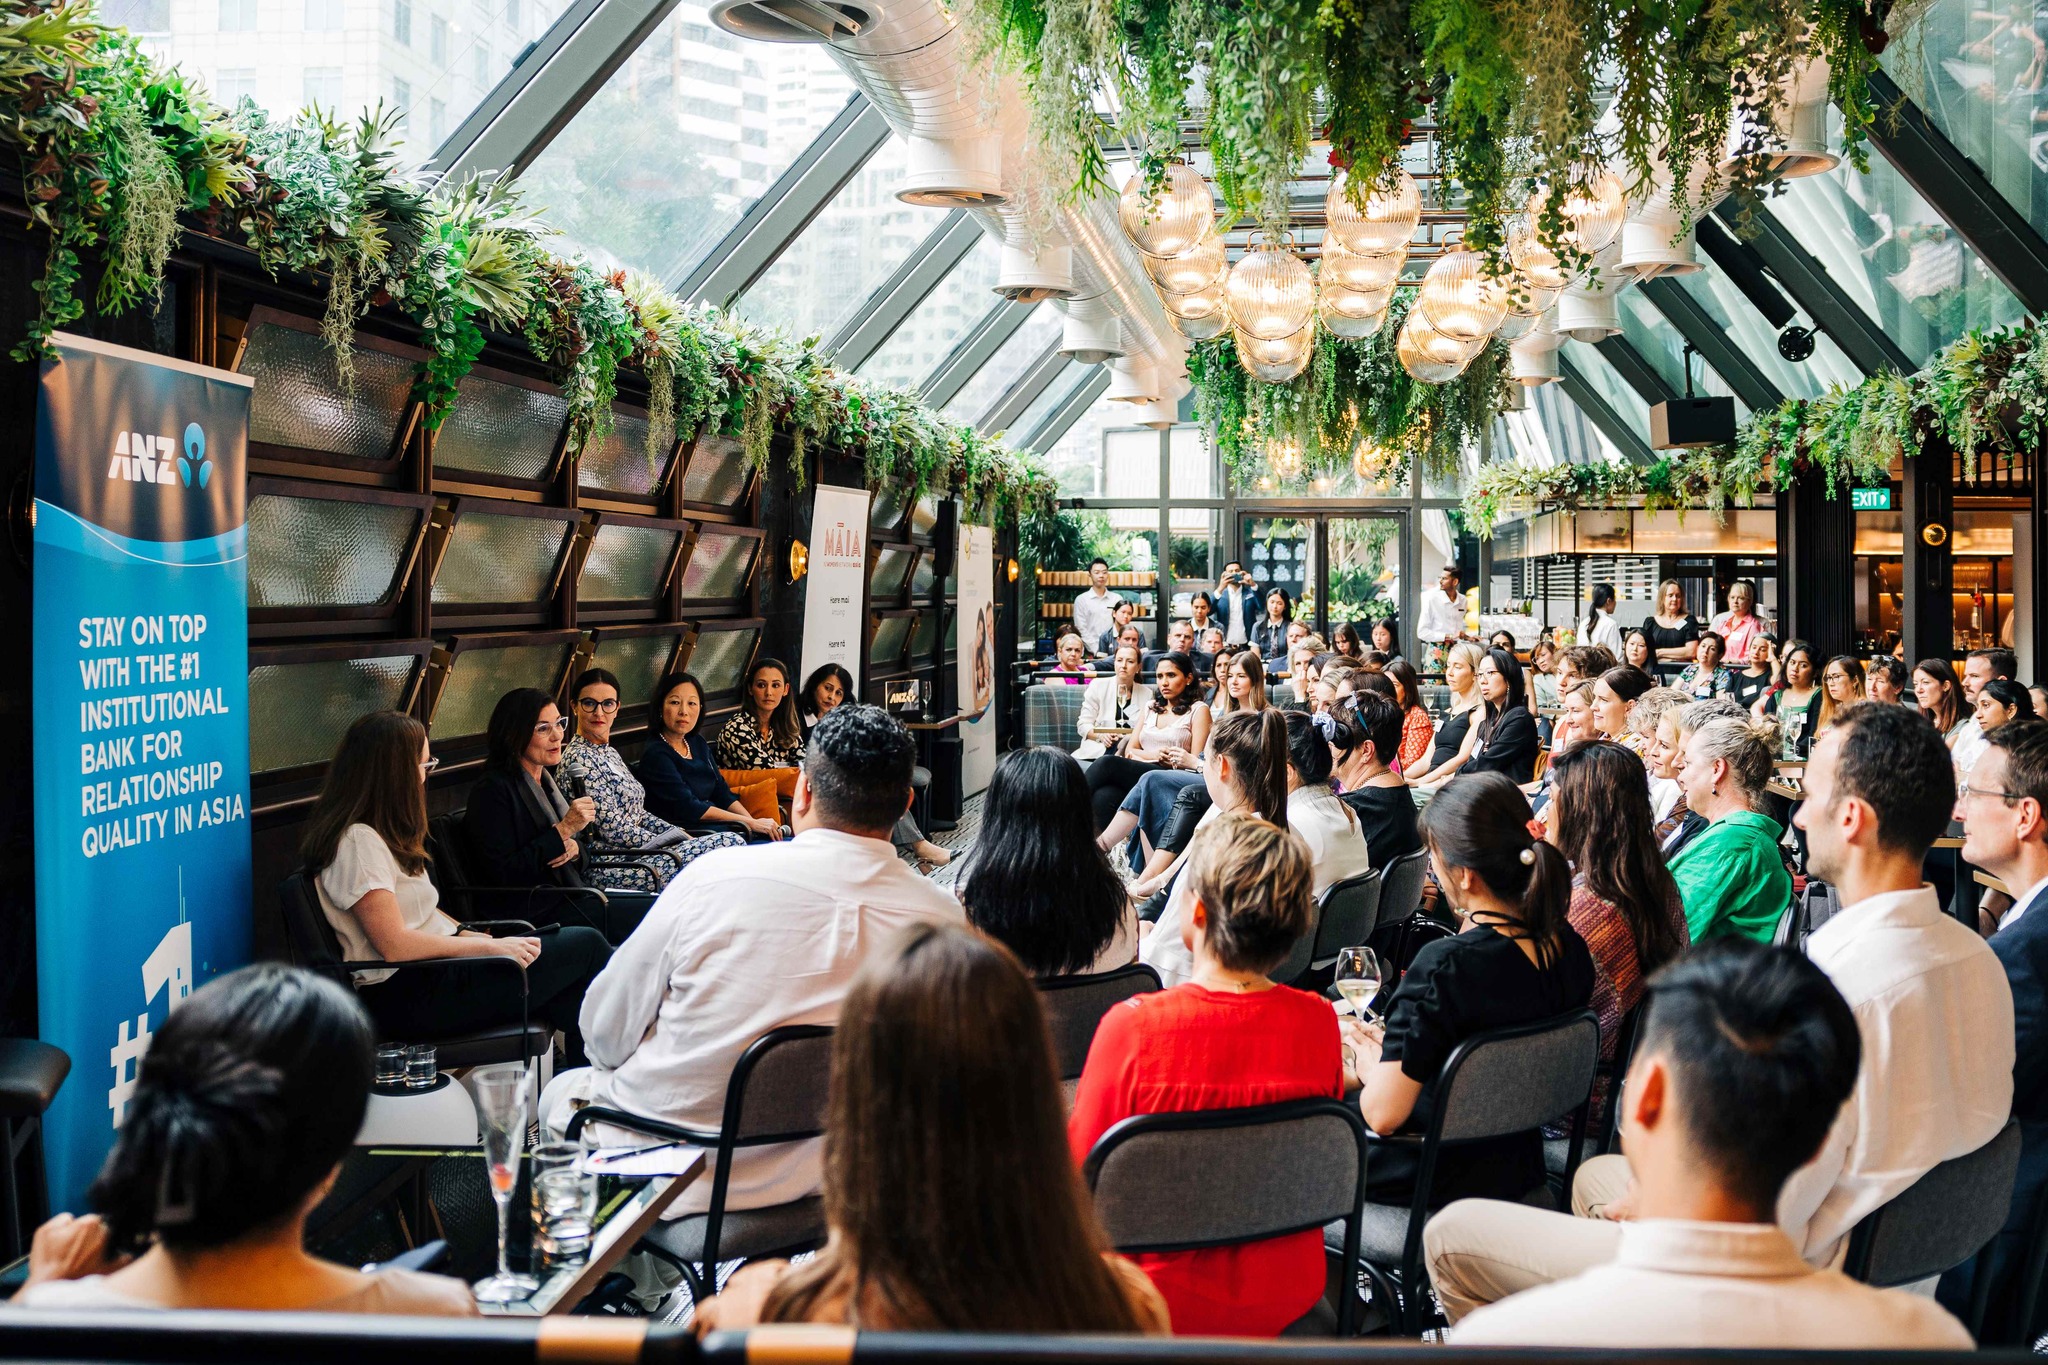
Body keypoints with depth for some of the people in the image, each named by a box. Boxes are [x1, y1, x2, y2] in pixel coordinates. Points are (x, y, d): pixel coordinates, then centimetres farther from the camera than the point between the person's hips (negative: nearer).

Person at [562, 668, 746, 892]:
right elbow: (612, 828, -17)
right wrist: (672, 844, -12)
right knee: (730, 843, -18)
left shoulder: (608, 752, 17)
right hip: (614, 868, -9)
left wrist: (680, 835, 6)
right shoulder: (579, 759, -13)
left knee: (733, 840, -3)